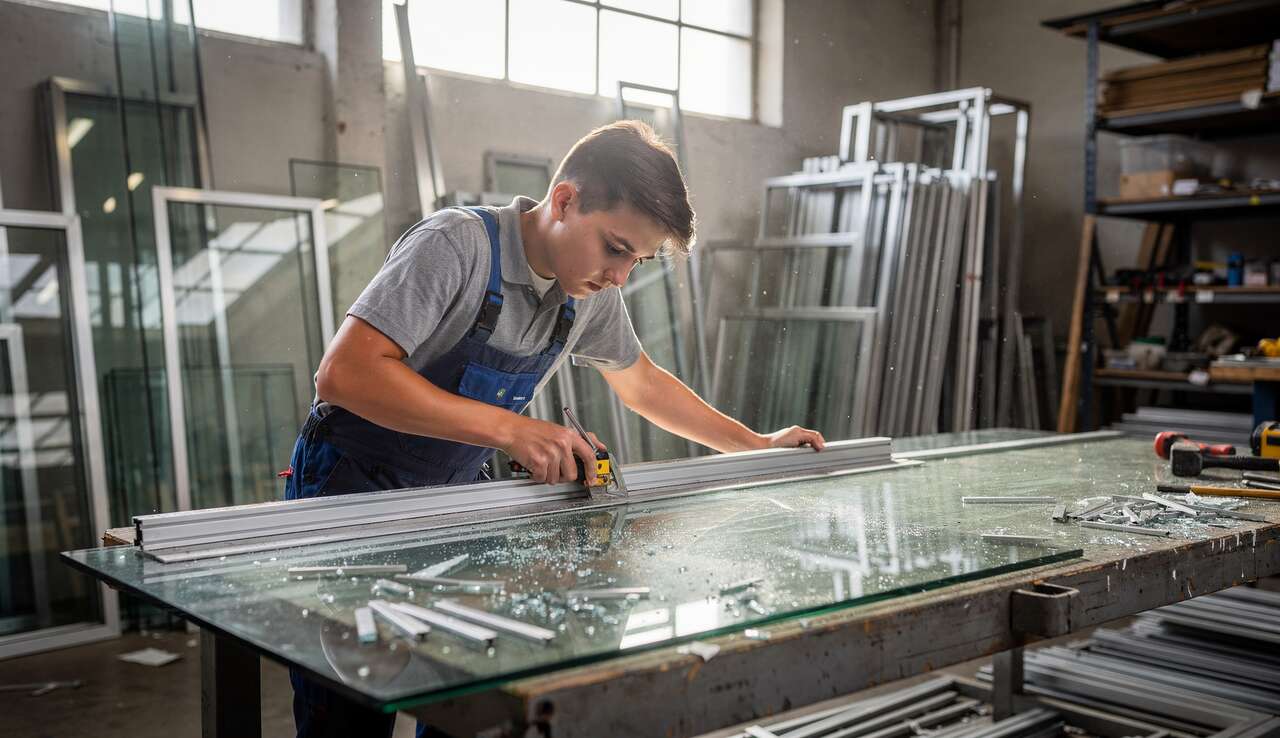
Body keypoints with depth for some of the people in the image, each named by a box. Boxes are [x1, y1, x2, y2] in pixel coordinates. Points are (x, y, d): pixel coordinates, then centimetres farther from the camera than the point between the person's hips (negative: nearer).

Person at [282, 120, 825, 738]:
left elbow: (641, 383, 15)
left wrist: (756, 444, 14)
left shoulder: (592, 293, -2)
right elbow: (344, 373, -34)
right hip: (350, 492, -6)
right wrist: (510, 429, -39)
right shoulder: (458, 245, -25)